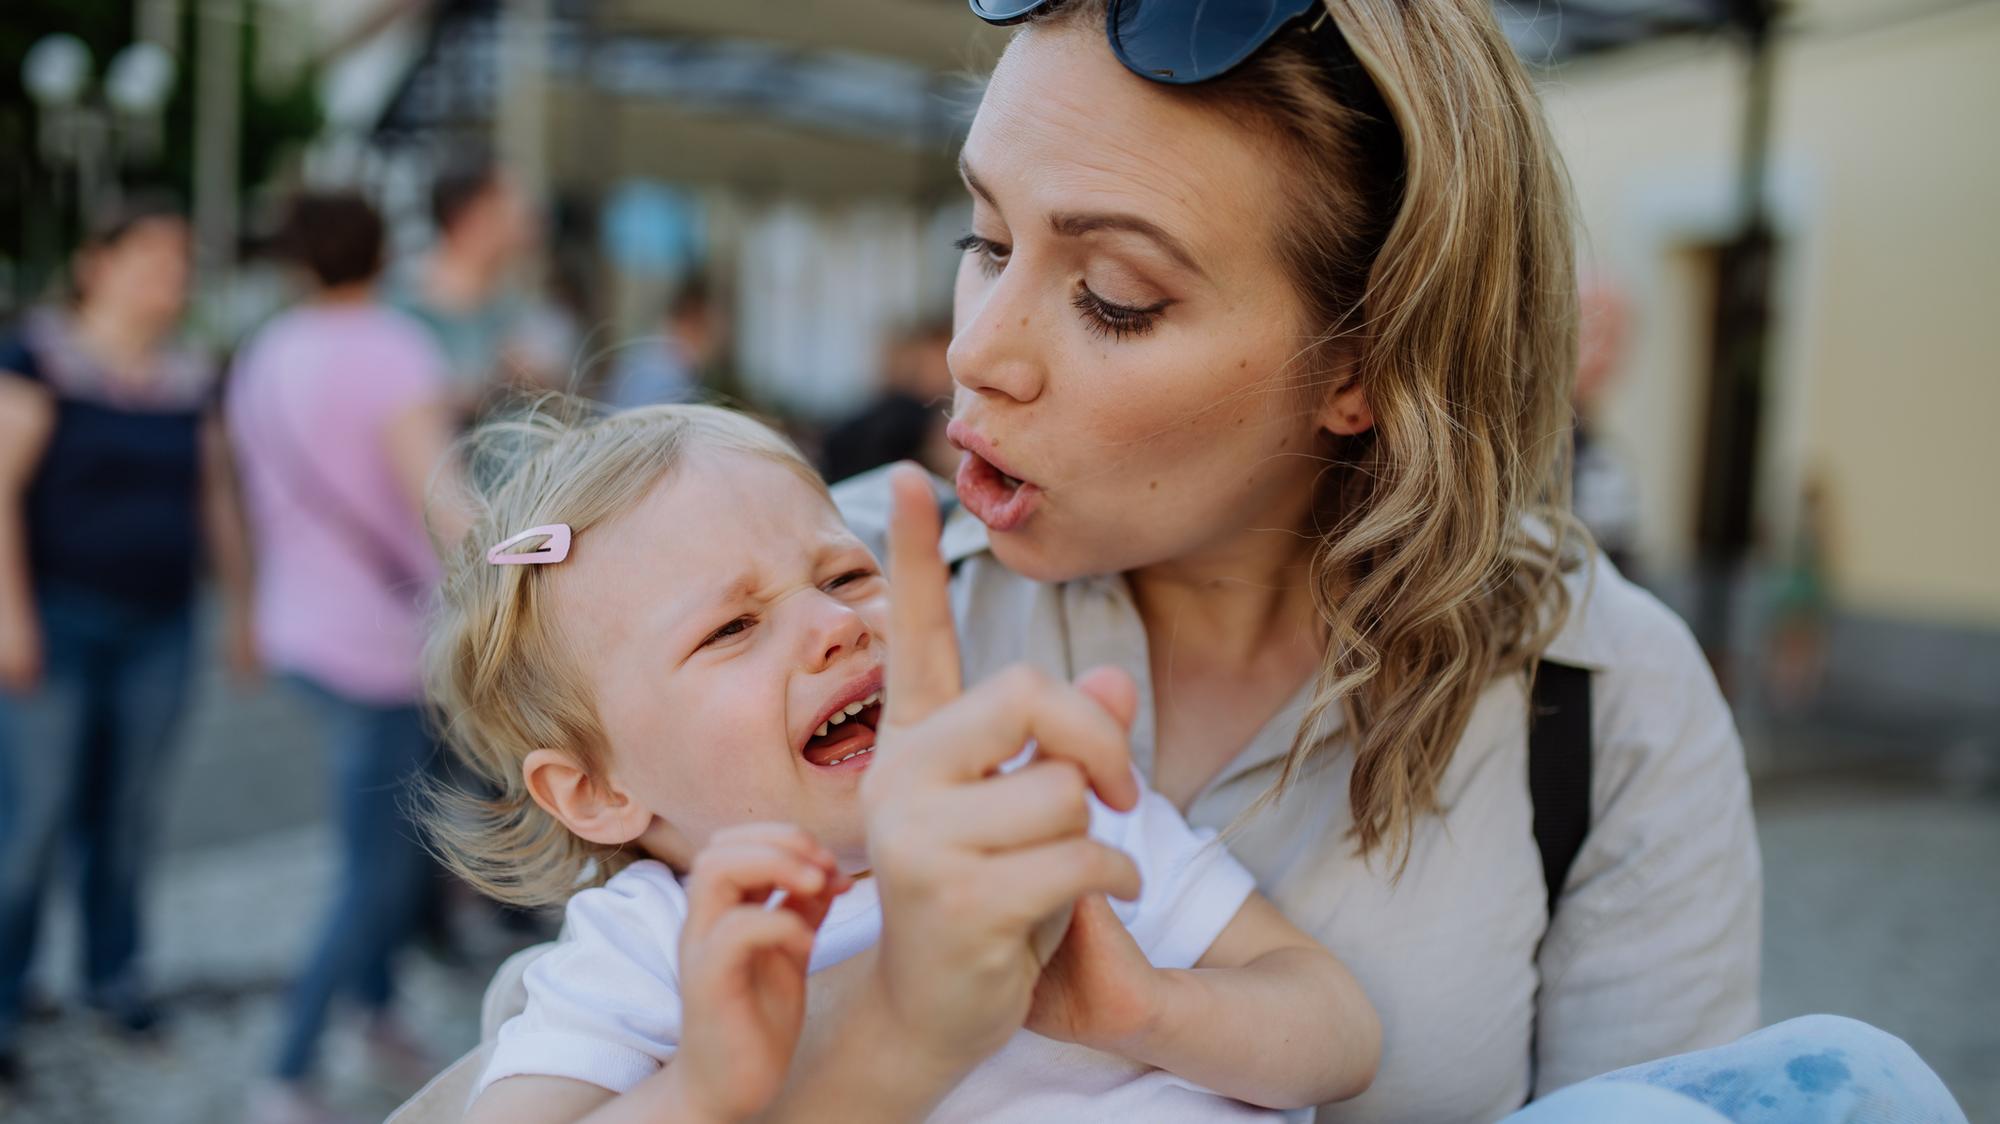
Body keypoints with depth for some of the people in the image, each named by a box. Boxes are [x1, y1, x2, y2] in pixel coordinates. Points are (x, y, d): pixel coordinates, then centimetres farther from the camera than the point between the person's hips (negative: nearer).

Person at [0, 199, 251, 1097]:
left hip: (159, 628, 5)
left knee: (129, 812, 10)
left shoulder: (191, 381, 10)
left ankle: (112, 970, 25)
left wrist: (240, 604, 15)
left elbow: (216, 501, 16)